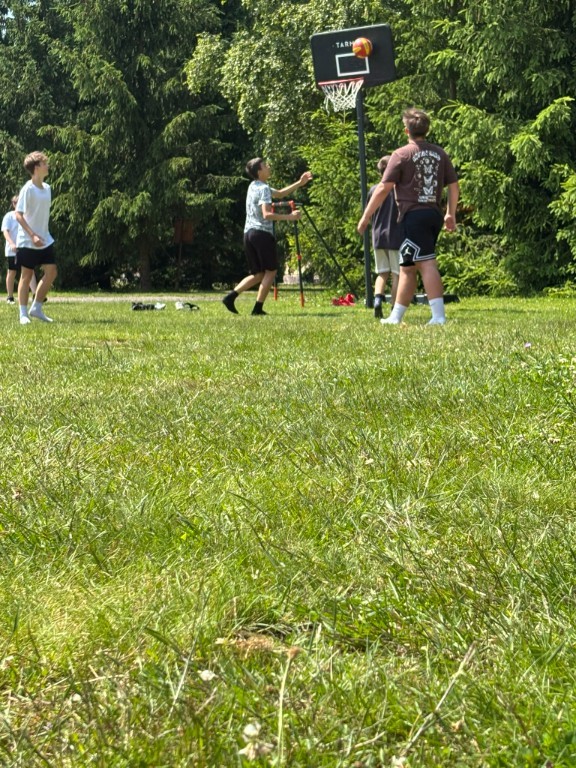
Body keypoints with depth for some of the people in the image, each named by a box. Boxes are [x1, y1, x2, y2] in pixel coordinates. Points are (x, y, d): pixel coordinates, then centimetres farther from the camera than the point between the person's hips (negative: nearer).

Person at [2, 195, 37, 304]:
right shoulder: (9, 216, -2)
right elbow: (5, 232, -12)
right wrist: (12, 244, -27)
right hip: (12, 250, -3)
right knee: (12, 272, 4)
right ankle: (10, 297, 14)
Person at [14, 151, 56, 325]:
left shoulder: (47, 188, 9)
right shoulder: (28, 189, -14)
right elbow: (18, 214, -17)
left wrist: (44, 234, 17)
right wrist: (32, 235, -23)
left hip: (44, 240, 7)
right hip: (27, 241, -7)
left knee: (51, 272, -1)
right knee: (27, 275, -2)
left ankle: (36, 309, 9)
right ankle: (23, 314, 5)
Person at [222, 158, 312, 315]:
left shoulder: (255, 186, 19)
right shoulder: (263, 188, -11)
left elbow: (279, 194, 27)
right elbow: (267, 214, -22)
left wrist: (299, 183, 22)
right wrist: (289, 217, -20)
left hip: (248, 233, 9)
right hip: (262, 233, -9)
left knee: (258, 274, 12)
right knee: (271, 271, 2)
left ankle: (231, 296, -4)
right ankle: (258, 308, -3)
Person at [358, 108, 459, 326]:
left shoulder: (402, 154, -5)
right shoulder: (440, 154, 11)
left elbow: (383, 189, -8)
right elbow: (454, 187, 13)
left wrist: (366, 216, -3)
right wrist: (451, 214, 26)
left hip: (413, 215, -6)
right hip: (434, 215, 6)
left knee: (427, 264, -10)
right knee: (407, 268, 12)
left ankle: (438, 316, -18)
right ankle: (396, 316, 17)